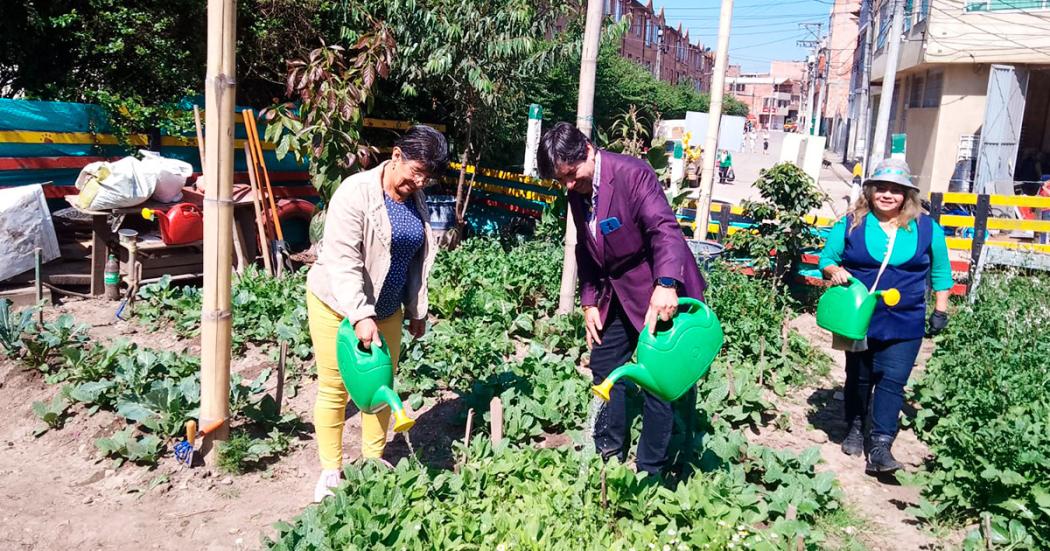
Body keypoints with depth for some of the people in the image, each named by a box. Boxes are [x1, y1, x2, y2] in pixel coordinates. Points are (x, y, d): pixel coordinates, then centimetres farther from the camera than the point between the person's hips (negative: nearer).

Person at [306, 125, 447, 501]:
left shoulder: (416, 200, 2)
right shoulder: (356, 192, -21)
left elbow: (418, 260, 11)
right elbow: (342, 260, -27)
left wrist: (417, 310, 11)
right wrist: (360, 315, -32)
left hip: (387, 308, 6)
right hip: (338, 304, -6)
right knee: (334, 388, 3)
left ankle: (373, 459, 28)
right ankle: (331, 470, 17)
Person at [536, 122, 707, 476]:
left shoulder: (632, 174, -22)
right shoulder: (578, 192, 2)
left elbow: (666, 230, -33)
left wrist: (665, 284, -48)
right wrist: (589, 301, 4)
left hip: (662, 294, -8)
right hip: (618, 294, 8)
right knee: (604, 365, 14)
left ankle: (650, 471, 12)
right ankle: (609, 453, 31)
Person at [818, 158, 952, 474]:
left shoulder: (927, 229, 1)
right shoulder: (850, 224, -1)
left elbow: (940, 272, 10)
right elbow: (826, 259, 5)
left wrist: (941, 312, 7)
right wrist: (834, 271, -18)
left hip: (905, 325, -1)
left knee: (892, 381, -7)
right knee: (858, 377, 14)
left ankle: (880, 445, -4)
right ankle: (855, 429, 32)